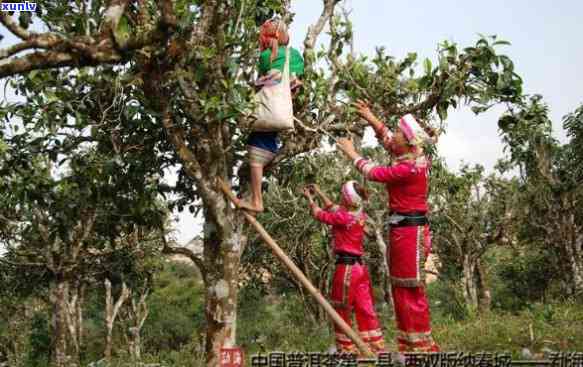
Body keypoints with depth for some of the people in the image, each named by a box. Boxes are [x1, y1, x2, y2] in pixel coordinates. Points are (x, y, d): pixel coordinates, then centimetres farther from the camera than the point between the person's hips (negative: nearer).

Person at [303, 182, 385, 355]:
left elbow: (320, 214, 0)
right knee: (365, 308, 10)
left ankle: (347, 348, 16)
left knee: (342, 310, 6)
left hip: (346, 267, -8)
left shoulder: (344, 217, -16)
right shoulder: (359, 215, 6)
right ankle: (376, 346, 13)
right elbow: (334, 209, 21)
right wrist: (319, 192, 26)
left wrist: (310, 198, 15)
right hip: (359, 266, 8)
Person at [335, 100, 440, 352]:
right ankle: (410, 344, 26)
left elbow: (374, 173, -13)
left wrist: (351, 153, 0)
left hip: (409, 231, -10)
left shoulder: (410, 168, -20)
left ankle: (422, 346, 8)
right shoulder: (412, 158, 8)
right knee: (402, 290, 16)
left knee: (410, 292, -2)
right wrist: (370, 118, 20)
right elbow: (387, 140, 24)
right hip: (404, 229, 10)